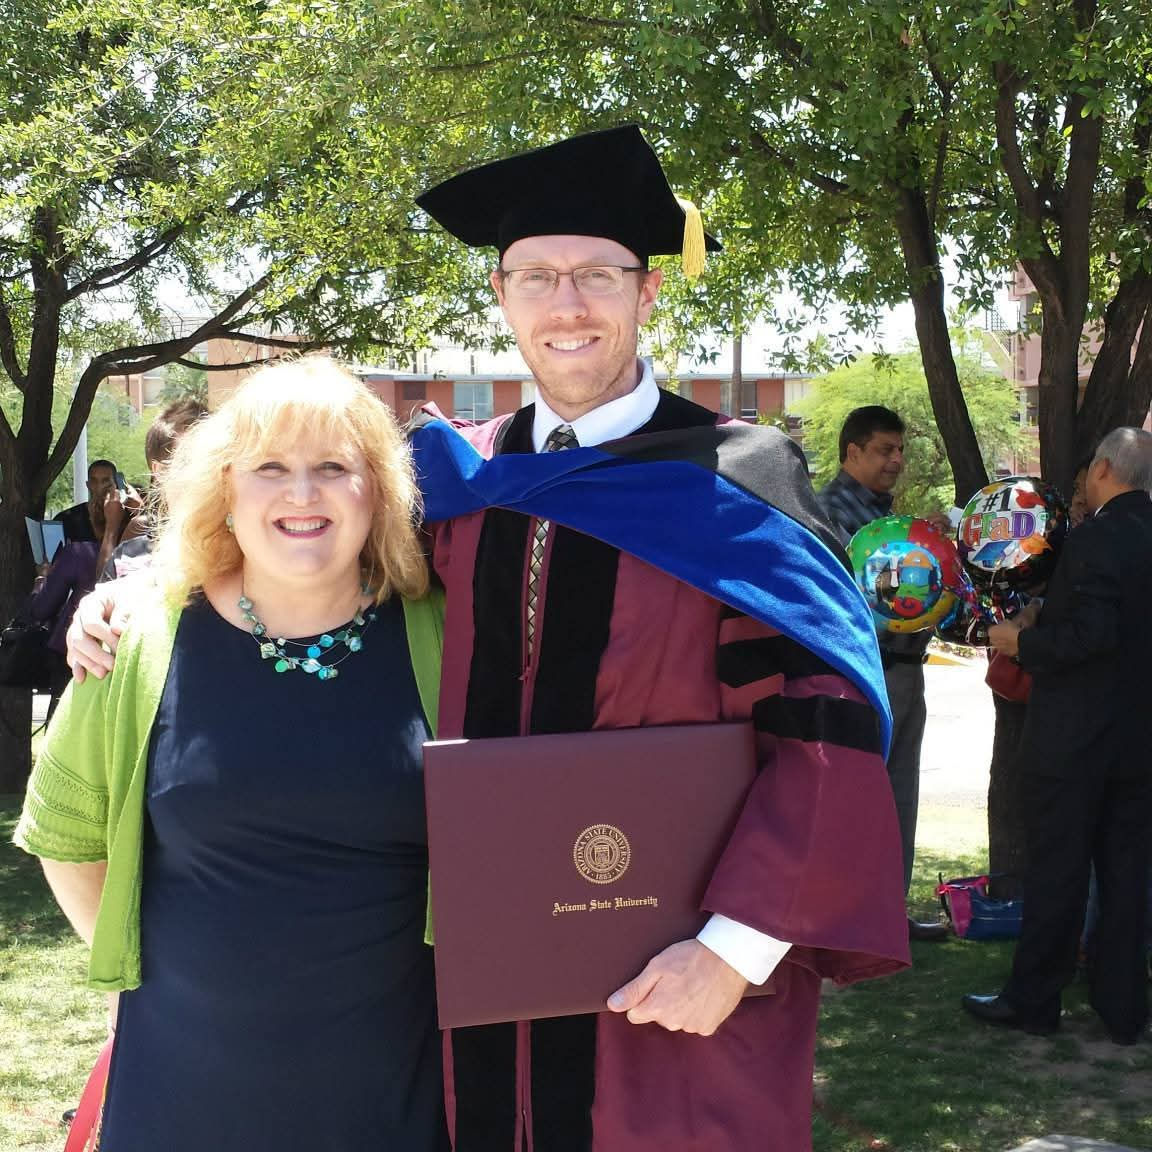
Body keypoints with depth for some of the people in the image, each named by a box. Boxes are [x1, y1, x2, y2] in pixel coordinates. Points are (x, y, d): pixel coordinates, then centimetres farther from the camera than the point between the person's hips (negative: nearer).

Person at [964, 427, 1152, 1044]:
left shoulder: (1097, 537, -17)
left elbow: (1091, 633, -26)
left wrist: (1024, 640, -10)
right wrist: (1043, 625, 16)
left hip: (1074, 733, -7)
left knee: (1055, 868, 3)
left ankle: (1033, 999, 14)